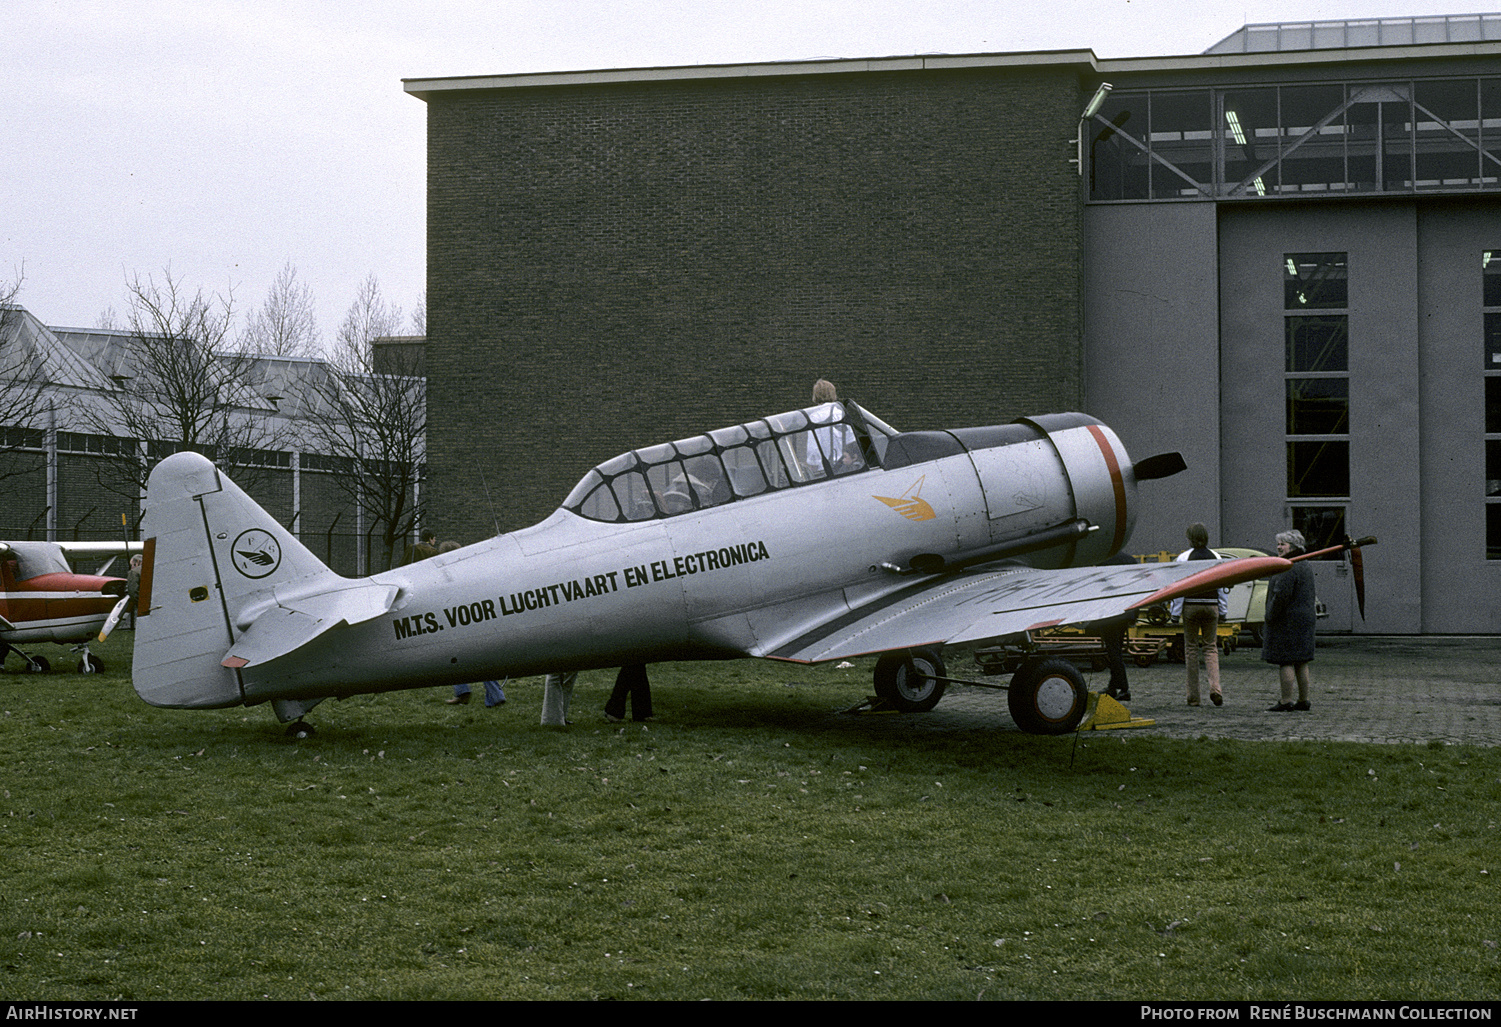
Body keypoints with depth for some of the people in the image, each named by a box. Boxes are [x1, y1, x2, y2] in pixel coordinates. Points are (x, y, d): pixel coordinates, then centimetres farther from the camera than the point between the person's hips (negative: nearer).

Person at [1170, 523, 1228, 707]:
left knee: (1191, 649, 6)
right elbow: (1224, 586, 8)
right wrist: (1222, 610, 16)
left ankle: (1193, 696, 6)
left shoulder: (1184, 558, -6)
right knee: (1211, 647, 10)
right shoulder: (1216, 557, 5)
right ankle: (1215, 687, -12)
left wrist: (1176, 612, -2)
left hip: (1190, 607, -3)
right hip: (1211, 607, 3)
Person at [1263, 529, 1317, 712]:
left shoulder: (1288, 567, -17)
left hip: (1287, 621, -10)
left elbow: (1282, 594, -23)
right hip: (1304, 620, 10)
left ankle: (1286, 702, -9)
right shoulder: (1305, 565, 16)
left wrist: (1270, 617, -14)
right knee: (1301, 662, 12)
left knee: (1285, 662, -8)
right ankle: (1303, 701, 16)